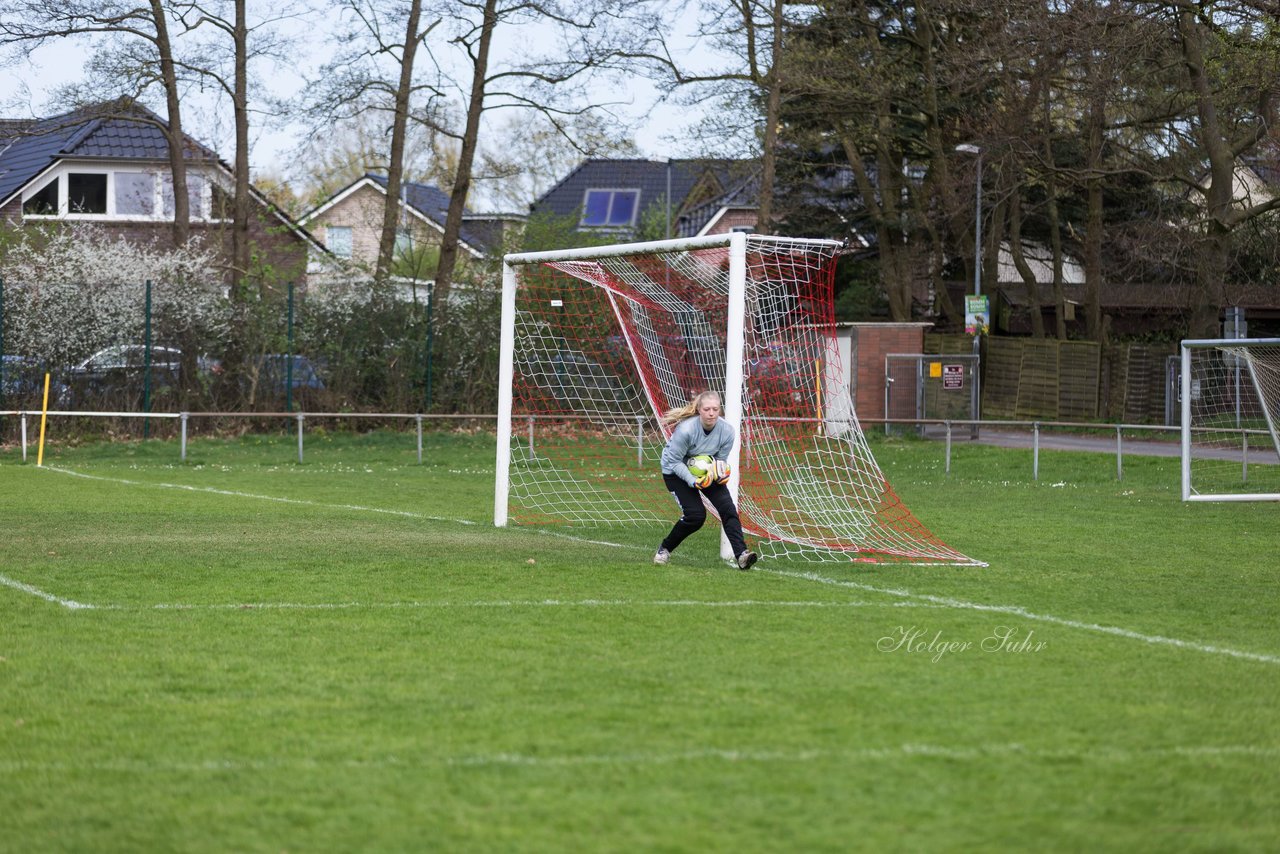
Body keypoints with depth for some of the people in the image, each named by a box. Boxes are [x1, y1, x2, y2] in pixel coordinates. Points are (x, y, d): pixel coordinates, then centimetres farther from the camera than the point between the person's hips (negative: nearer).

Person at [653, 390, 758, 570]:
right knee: (696, 515, -17)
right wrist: (693, 481, -37)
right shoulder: (686, 429, -33)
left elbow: (720, 459, -7)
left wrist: (713, 473, -30)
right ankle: (664, 549, 6)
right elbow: (674, 461, -25)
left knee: (727, 507, -15)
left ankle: (741, 555, -20)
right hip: (676, 472, -4)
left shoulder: (726, 430, -20)